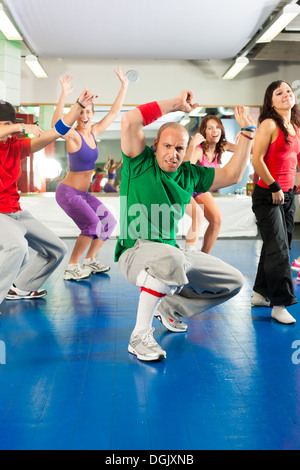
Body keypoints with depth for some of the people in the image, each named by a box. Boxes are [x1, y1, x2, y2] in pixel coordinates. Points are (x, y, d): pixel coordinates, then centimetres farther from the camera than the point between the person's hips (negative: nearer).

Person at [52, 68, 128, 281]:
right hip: (68, 193, -8)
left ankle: (90, 261, 21)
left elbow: (114, 113, 12)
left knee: (109, 222, 9)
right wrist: (64, 95, -46)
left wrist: (124, 86, 12)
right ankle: (71, 267, -9)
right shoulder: (73, 136, -15)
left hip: (83, 193, 8)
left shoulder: (93, 132, 5)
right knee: (93, 224, -22)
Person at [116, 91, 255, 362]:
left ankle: (170, 308, 22)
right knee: (171, 258, -43)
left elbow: (232, 175, 17)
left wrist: (246, 132, 15)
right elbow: (130, 121, -19)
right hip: (136, 252, -7)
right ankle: (140, 335, -24)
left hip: (173, 254, 7)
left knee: (233, 281, 8)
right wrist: (176, 104, -11)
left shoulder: (190, 175, 11)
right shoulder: (141, 163, -4)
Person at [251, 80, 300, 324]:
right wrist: (274, 187, -17)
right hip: (267, 195, -8)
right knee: (278, 249, -9)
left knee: (277, 246, 13)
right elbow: (257, 160, -17)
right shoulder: (269, 124, -10)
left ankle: (261, 293, 27)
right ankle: (279, 304, -2)